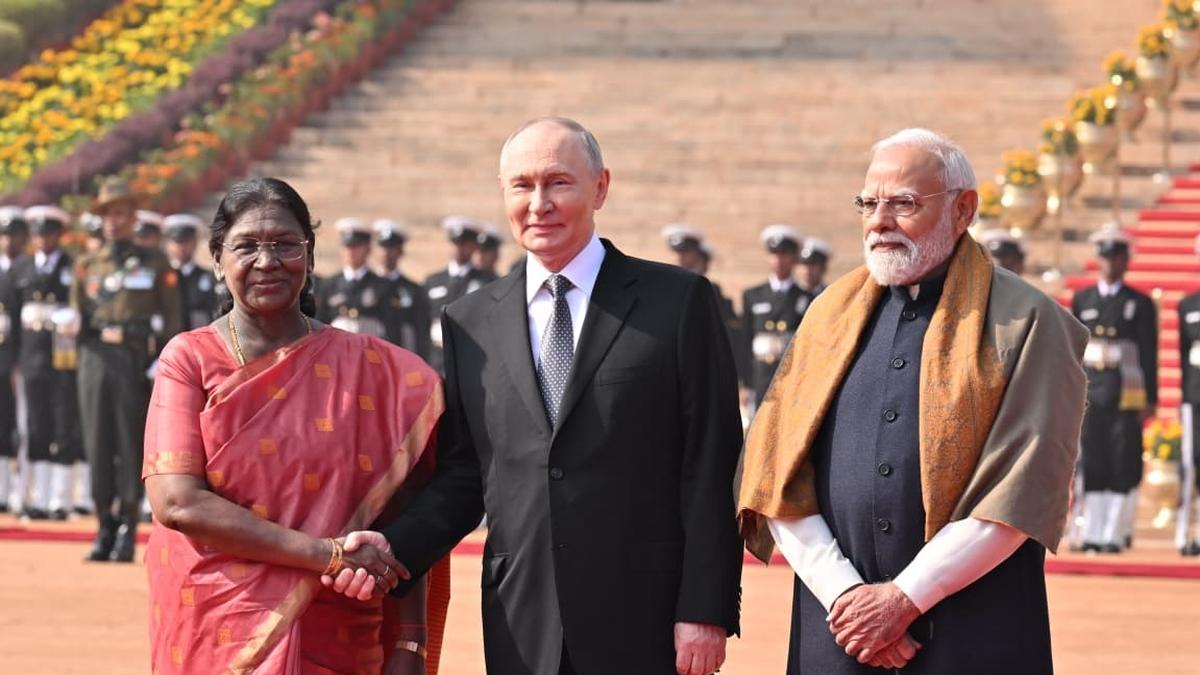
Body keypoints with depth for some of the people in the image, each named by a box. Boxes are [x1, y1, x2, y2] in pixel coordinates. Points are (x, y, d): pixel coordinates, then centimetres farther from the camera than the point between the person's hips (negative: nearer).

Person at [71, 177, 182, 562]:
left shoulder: (154, 264, 6)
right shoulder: (87, 266, 15)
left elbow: (171, 318, 4)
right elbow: (77, 318, 18)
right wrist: (74, 326, -6)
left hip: (136, 362, -3)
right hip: (96, 359, 3)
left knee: (132, 447, -4)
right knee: (98, 446, 2)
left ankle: (127, 532, 0)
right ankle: (105, 530, 9)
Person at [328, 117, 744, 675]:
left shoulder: (677, 302, 1)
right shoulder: (471, 323, 12)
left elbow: (710, 468, -3)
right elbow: (460, 477, 12)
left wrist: (704, 610, -9)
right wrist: (393, 546, -6)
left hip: (646, 627, -3)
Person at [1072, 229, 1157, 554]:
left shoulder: (1140, 304, 4)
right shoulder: (1082, 301, 11)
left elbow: (1150, 354, 1)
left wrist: (1151, 399, -4)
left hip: (1126, 395, -2)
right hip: (1090, 393, 2)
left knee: (1124, 466, -2)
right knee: (1093, 464, 2)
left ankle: (1116, 533, 3)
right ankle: (1093, 533, 7)